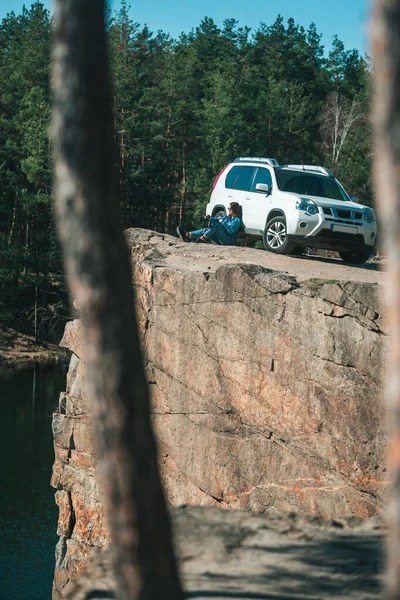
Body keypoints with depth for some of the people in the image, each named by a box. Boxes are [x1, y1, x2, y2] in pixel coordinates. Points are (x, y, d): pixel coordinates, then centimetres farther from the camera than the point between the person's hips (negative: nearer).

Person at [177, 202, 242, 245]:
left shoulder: (237, 220, -7)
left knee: (216, 225, -23)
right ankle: (188, 234, -23)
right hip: (221, 241, 8)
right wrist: (210, 218, -6)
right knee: (206, 230, -8)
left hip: (229, 241, -8)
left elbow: (231, 231, -19)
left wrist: (223, 223, -13)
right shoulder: (228, 217, 20)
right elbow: (217, 219, 12)